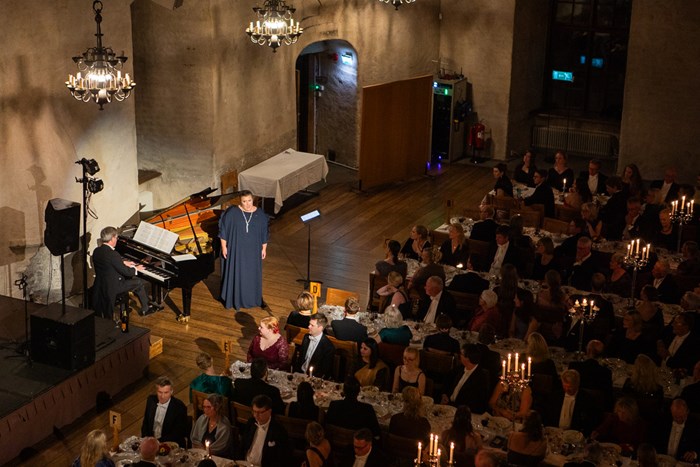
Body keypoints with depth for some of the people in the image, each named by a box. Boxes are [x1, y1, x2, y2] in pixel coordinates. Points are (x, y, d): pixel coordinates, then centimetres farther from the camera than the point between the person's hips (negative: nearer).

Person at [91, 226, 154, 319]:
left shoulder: (97, 251, 0)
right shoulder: (112, 254, -27)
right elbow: (126, 272, -19)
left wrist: (124, 262, 22)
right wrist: (136, 268, 0)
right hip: (112, 287, -9)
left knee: (133, 279, 26)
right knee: (141, 283, 9)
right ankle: (145, 309, 24)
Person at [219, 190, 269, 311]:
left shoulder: (260, 214, -4)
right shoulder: (232, 212, -11)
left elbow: (264, 233, 4)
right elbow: (223, 229, -6)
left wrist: (264, 248, 5)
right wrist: (224, 246, -8)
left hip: (253, 250, 2)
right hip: (236, 250, -2)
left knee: (253, 275, 11)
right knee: (235, 274, 5)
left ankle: (253, 299, 26)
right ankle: (234, 299, 17)